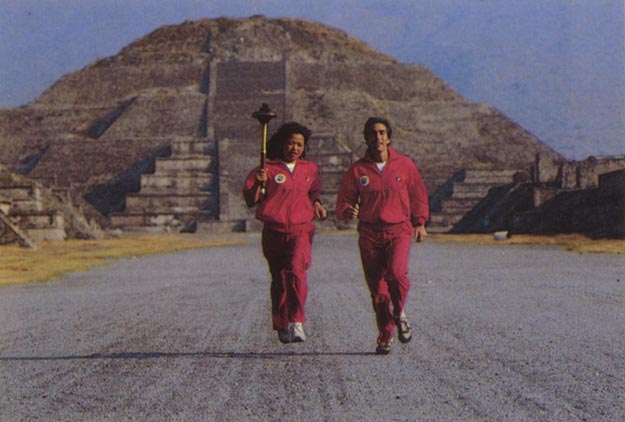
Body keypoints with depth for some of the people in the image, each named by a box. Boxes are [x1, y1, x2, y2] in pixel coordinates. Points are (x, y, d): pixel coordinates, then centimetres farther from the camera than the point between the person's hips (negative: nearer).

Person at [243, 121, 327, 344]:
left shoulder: (310, 169, 11)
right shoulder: (268, 170, -1)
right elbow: (250, 201, -1)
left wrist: (316, 204, 10)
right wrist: (259, 184, -18)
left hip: (301, 230, 0)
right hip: (274, 232, 0)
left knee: (296, 271, -23)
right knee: (279, 279, 9)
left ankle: (297, 322, -22)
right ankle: (281, 325, 26)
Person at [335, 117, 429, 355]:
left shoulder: (405, 165, 5)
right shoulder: (357, 170, 4)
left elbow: (418, 195, 16)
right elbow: (343, 201, 6)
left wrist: (420, 223, 9)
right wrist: (348, 212, -16)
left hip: (399, 230, -1)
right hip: (369, 234, 1)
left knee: (397, 273, -26)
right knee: (377, 288, 0)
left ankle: (399, 313, 4)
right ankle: (385, 338, 14)